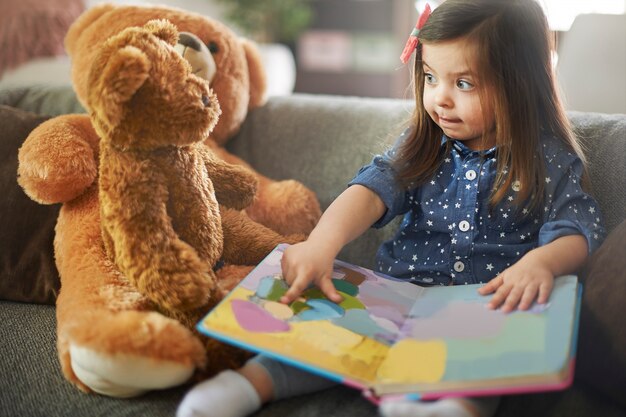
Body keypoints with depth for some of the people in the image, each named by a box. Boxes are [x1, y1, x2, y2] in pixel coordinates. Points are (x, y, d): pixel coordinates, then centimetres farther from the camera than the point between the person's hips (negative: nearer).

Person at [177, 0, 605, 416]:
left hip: (491, 305, -2)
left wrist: (543, 261, -30)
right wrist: (323, 242, -24)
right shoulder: (422, 147, 11)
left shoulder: (549, 160, 3)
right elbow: (373, 189, -4)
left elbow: (578, 230, -4)